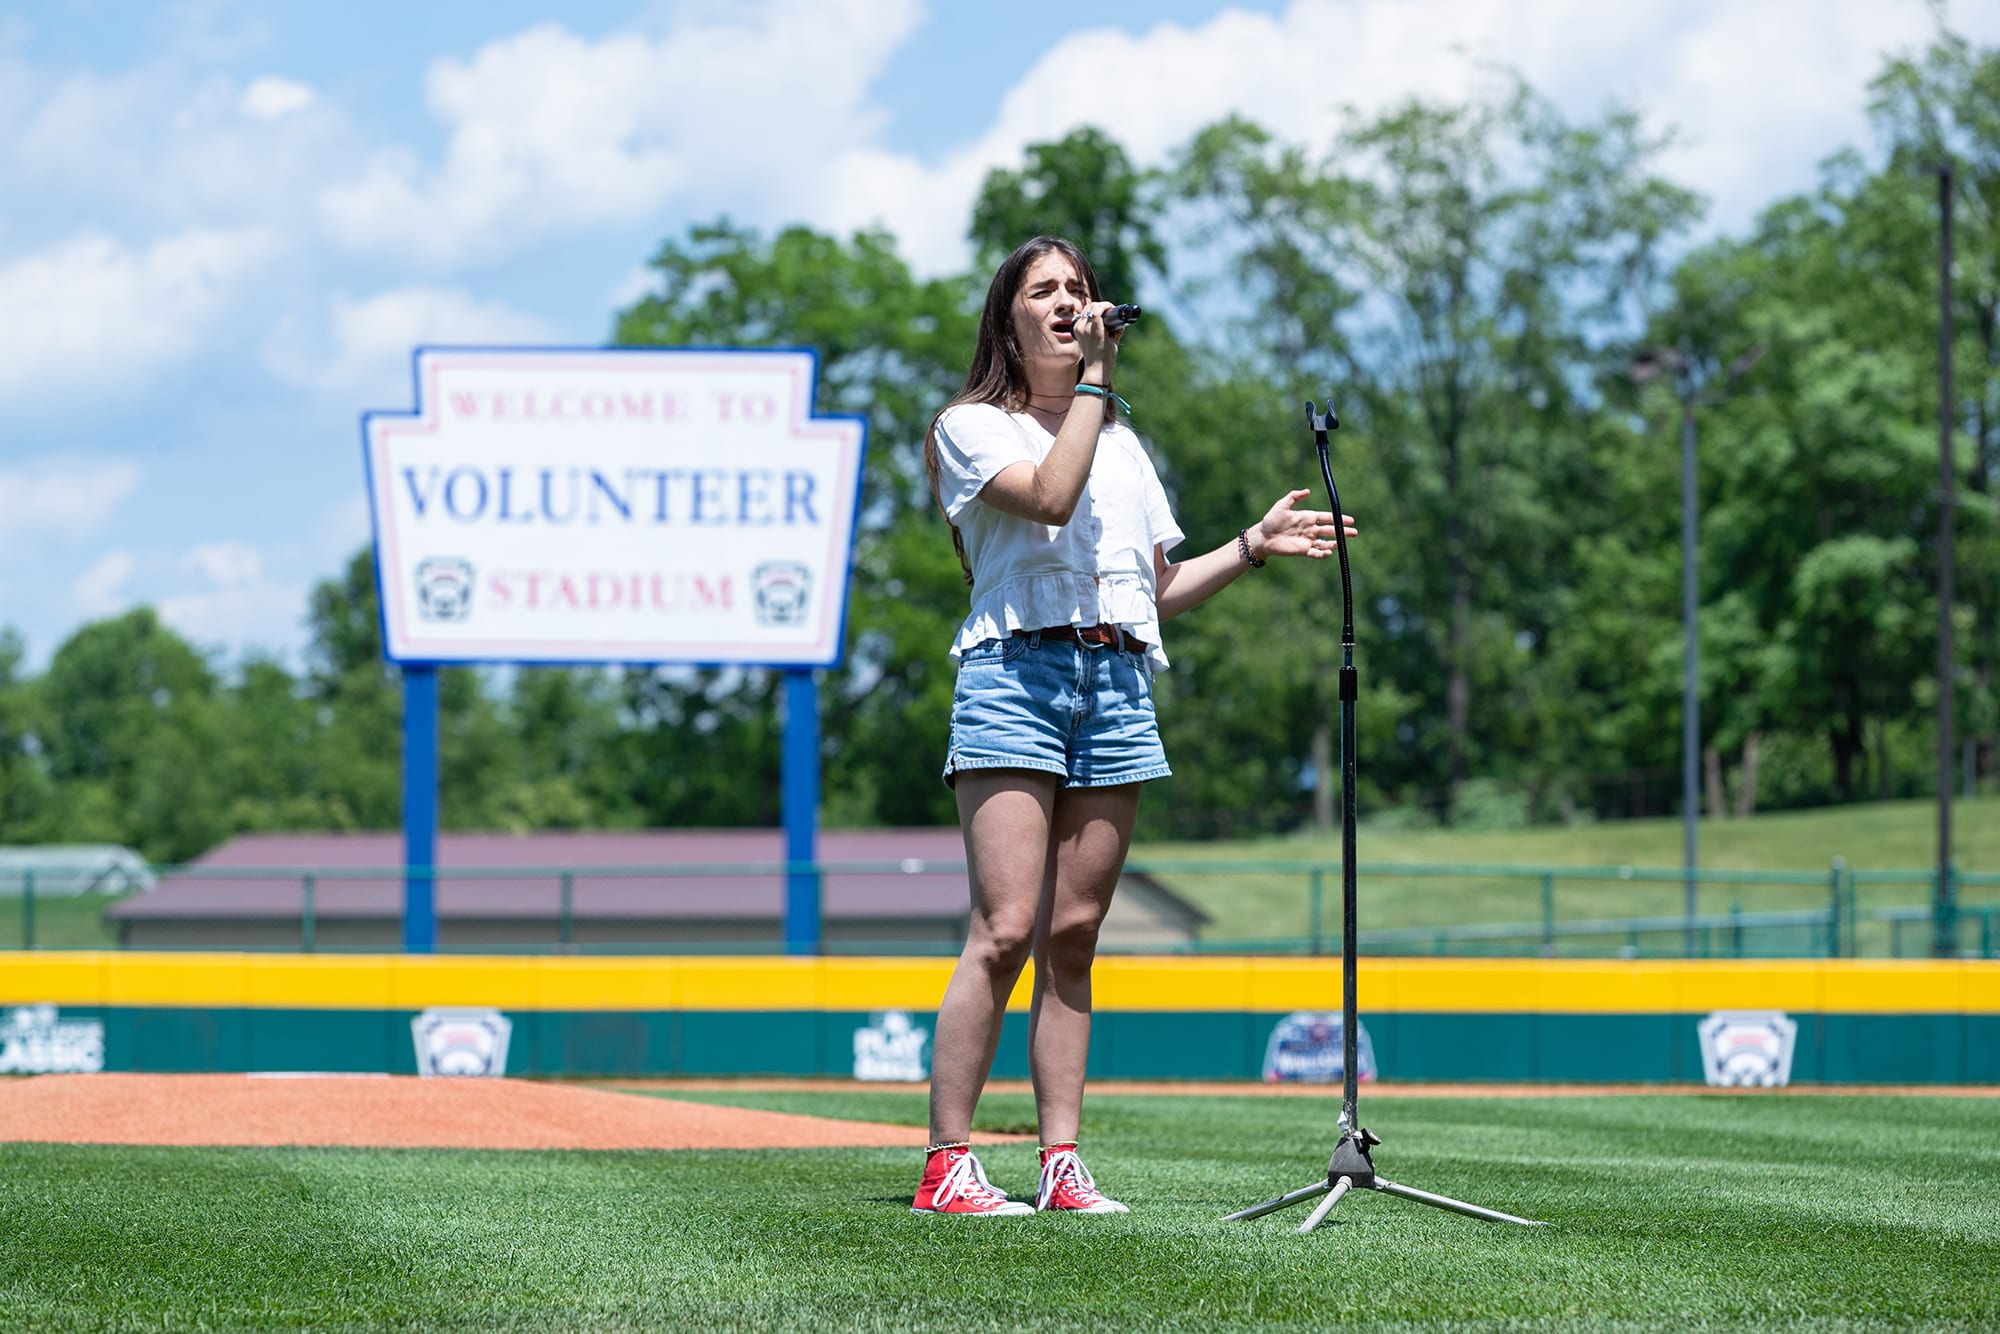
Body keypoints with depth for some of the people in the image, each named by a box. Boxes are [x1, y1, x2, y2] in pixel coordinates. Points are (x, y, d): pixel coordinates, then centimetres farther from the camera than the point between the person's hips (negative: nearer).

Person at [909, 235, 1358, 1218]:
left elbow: (1160, 591, 25)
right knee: (1006, 930, -14)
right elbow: (1049, 494, -14)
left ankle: (1061, 1164, 2)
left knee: (1073, 934, 2)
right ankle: (946, 1166, -13)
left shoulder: (1123, 445, 25)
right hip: (1016, 669, -5)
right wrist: (1093, 376, -8)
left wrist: (1253, 547, 13)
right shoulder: (971, 426, 6)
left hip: (1117, 680, 6)